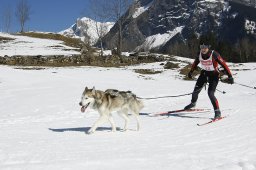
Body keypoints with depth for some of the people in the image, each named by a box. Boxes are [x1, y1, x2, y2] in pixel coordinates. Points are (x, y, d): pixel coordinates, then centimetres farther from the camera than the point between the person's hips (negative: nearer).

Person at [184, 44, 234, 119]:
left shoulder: (214, 54, -26)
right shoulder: (200, 54, -11)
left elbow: (223, 64, -24)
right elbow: (195, 62, 10)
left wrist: (230, 76, -27)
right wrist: (191, 71, 22)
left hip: (214, 75, -5)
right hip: (204, 73, 5)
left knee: (210, 93, -18)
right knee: (196, 90, 5)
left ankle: (217, 112, -5)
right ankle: (193, 103, 37)